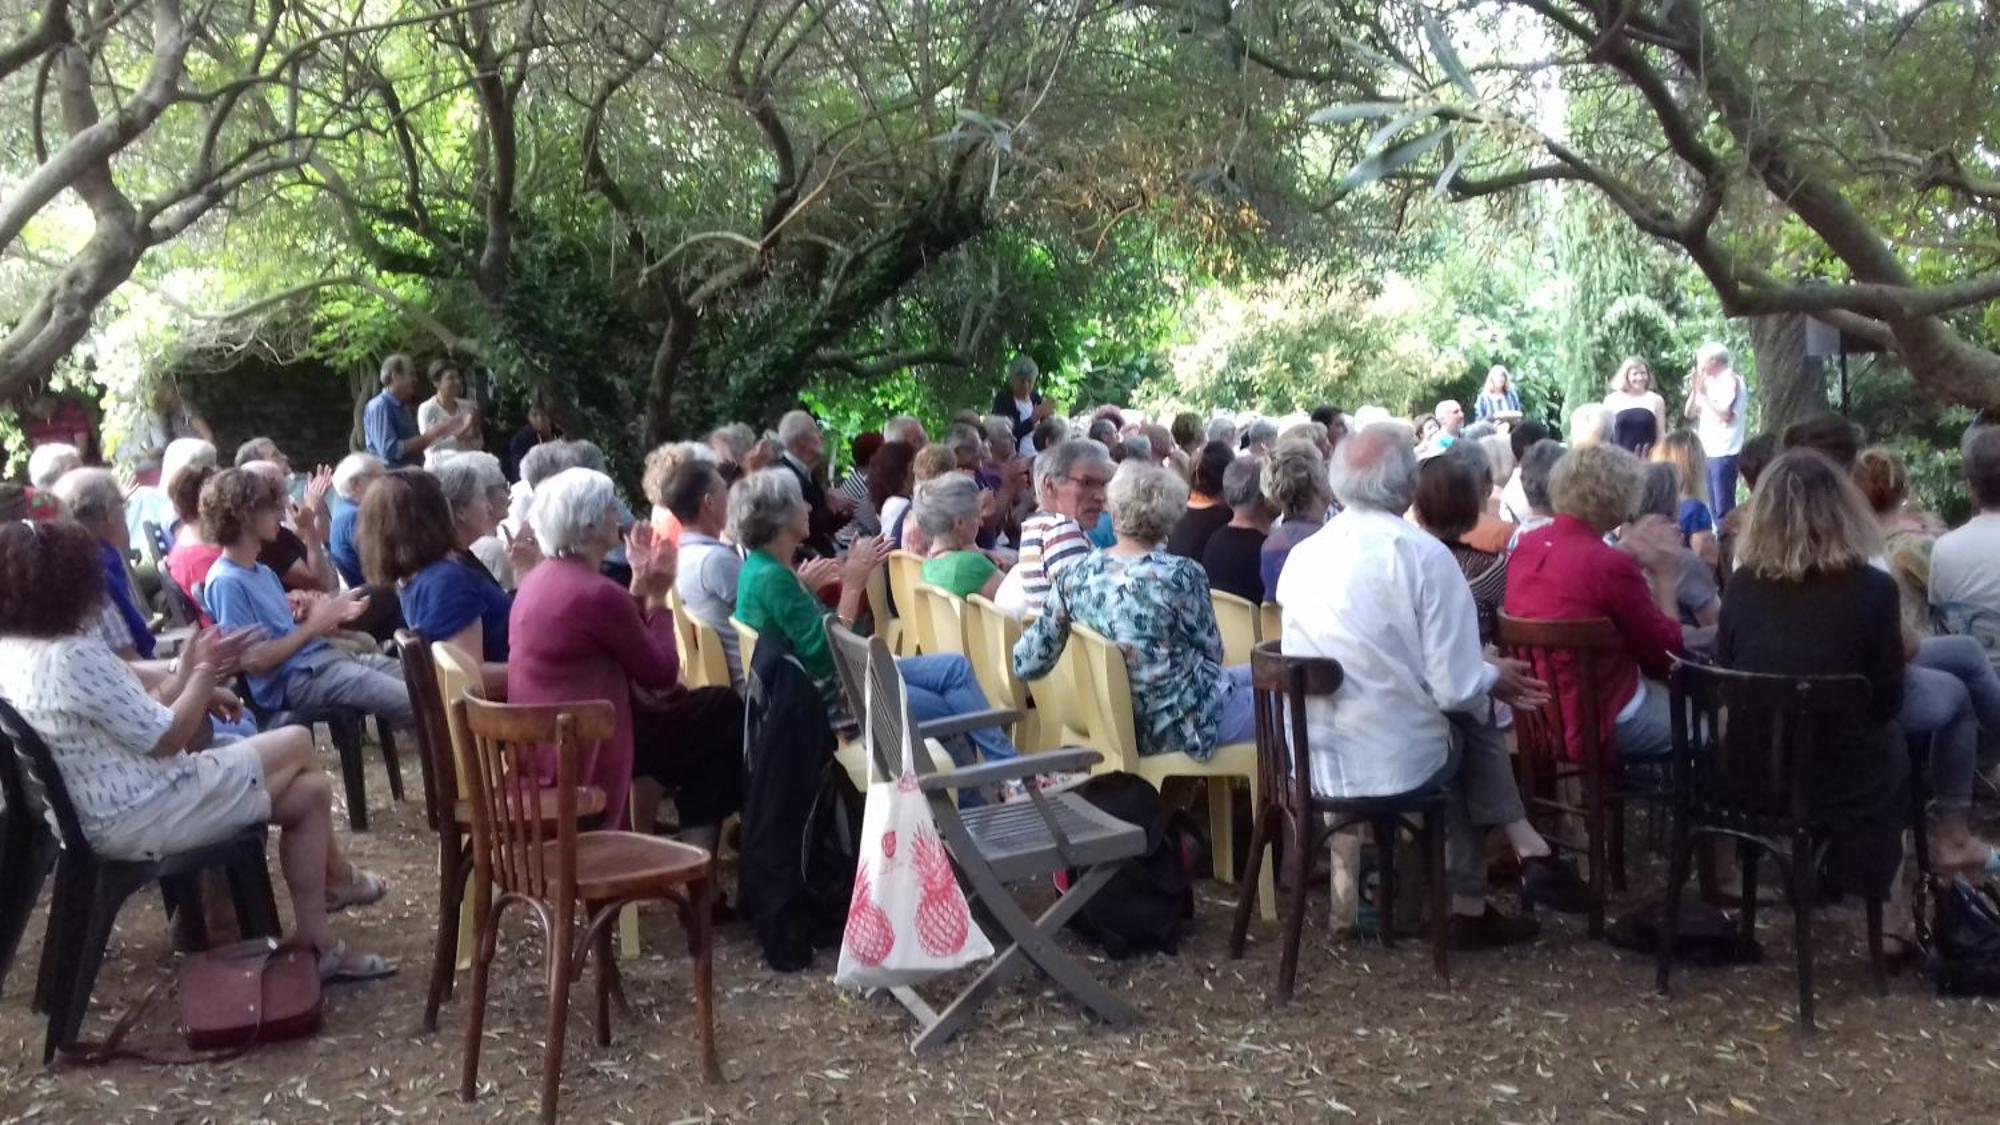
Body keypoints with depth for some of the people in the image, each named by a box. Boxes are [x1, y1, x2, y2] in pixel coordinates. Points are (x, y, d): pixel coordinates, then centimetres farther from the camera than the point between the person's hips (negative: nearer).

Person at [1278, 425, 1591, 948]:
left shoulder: (1301, 555, 3)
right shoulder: (1426, 556, -14)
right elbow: (1455, 688, -16)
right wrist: (1494, 677, 8)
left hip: (1313, 761, 5)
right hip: (1397, 762, -5)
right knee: (1473, 714, 25)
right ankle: (1529, 855, 24)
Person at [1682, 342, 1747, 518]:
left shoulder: (1731, 381, -7)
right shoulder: (1707, 382, 15)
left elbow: (1726, 415, -18)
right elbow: (1688, 413, 15)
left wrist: (1704, 394, -13)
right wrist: (1694, 391, 1)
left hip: (1723, 453, -8)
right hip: (1707, 452, 8)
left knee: (1723, 507, -8)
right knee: (1711, 507, 12)